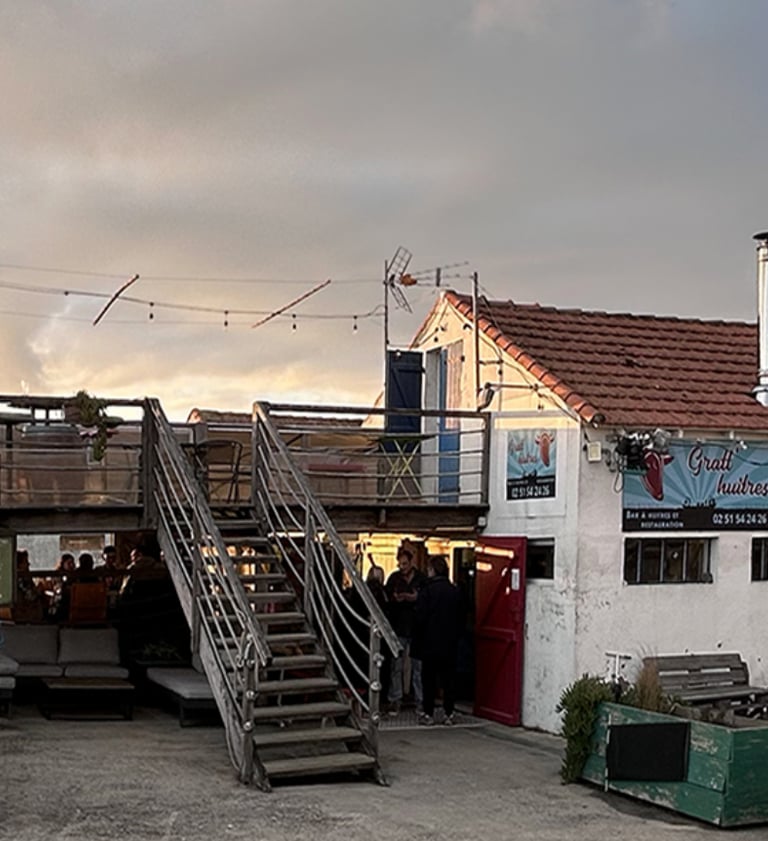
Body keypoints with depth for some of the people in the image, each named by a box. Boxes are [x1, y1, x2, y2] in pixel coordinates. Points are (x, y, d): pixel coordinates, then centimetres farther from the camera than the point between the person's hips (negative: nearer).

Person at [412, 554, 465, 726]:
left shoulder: (427, 590, -12)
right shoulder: (455, 591, 3)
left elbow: (419, 617, -11)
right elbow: (461, 618, 9)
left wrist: (416, 640, 0)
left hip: (430, 643, -4)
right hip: (450, 644, 4)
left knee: (429, 679, 4)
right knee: (449, 679, 8)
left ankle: (428, 714, 5)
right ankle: (449, 714, 9)